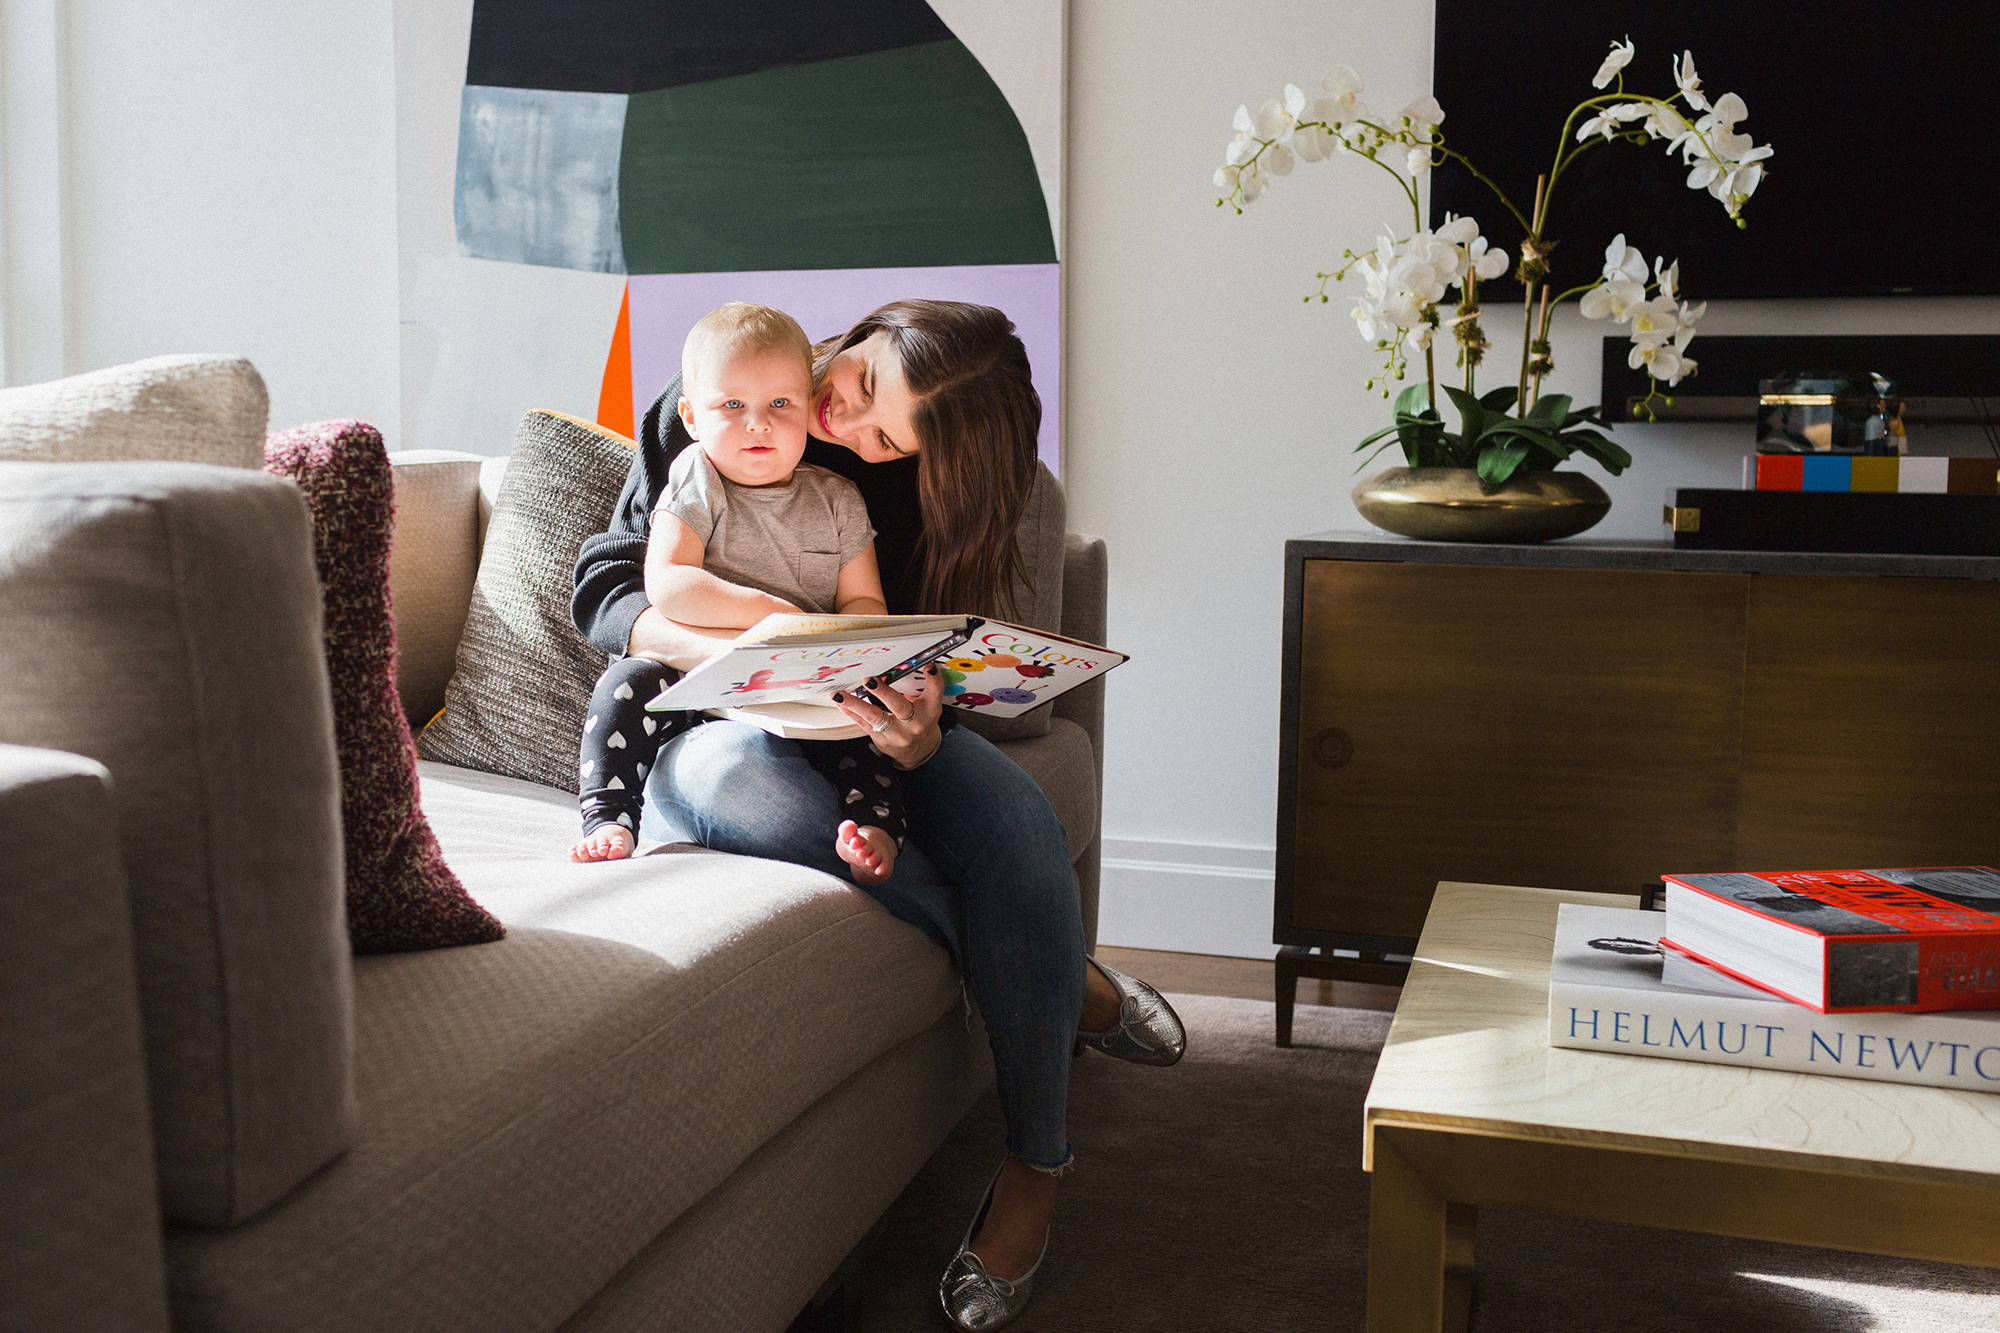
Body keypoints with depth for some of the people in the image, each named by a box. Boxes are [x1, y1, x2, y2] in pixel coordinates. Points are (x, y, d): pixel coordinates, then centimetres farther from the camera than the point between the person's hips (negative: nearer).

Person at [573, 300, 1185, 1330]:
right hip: (709, 716, -1)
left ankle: (1036, 1163, -12)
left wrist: (918, 737, -31)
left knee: (1013, 816, -31)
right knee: (716, 773, -40)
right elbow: (603, 590, -9)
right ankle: (1067, 983, -25)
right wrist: (722, 648, -31)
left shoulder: (919, 486, -2)